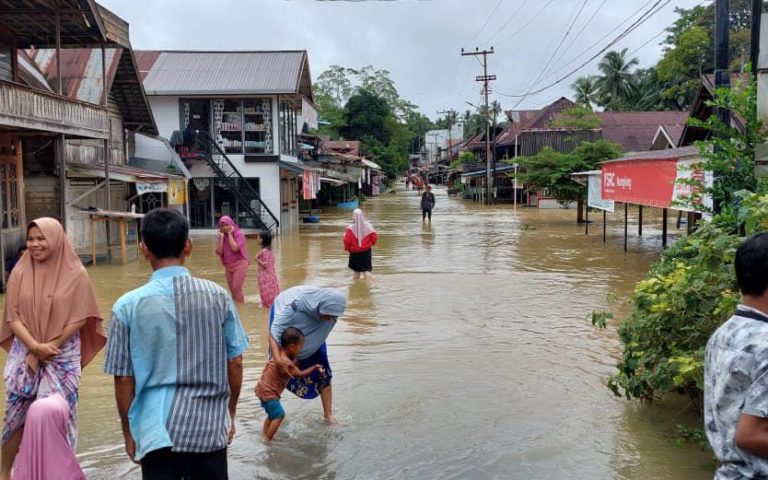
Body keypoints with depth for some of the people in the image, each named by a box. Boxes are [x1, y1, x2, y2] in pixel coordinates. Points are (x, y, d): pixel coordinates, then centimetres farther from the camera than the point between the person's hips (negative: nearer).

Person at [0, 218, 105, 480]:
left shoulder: (75, 274, -6)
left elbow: (79, 318, -7)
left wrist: (52, 346, -14)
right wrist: (35, 346, -15)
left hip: (63, 356, -2)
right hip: (24, 355, 2)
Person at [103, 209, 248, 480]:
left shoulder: (128, 306, -8)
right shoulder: (218, 296, -4)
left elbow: (124, 378, -2)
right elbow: (235, 362, 1)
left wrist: (128, 433, 12)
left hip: (159, 431, -1)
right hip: (210, 428, 2)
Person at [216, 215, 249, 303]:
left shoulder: (239, 234, -10)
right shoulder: (222, 236, 5)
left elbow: (235, 248, -24)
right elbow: (219, 251, -5)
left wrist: (230, 234, -17)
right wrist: (221, 237, -10)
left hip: (239, 264, -6)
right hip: (228, 266, 6)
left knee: (236, 288, -14)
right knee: (232, 290, 11)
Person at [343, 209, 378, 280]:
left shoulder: (350, 228, -17)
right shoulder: (368, 226, -12)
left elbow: (346, 240, -19)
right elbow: (375, 237, -8)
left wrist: (347, 248, 1)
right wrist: (370, 243, 12)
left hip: (354, 252, 0)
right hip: (366, 252, 1)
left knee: (356, 270, 18)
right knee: (367, 270, 7)